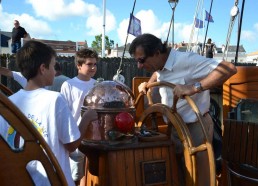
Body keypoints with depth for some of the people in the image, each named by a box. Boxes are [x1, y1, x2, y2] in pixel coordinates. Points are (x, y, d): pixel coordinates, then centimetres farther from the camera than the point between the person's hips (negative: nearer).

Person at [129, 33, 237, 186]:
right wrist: (147, 84, 6)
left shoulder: (186, 60, -25)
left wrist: (193, 88, -39)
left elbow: (229, 69, -32)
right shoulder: (160, 64, 1)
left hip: (195, 128, -8)